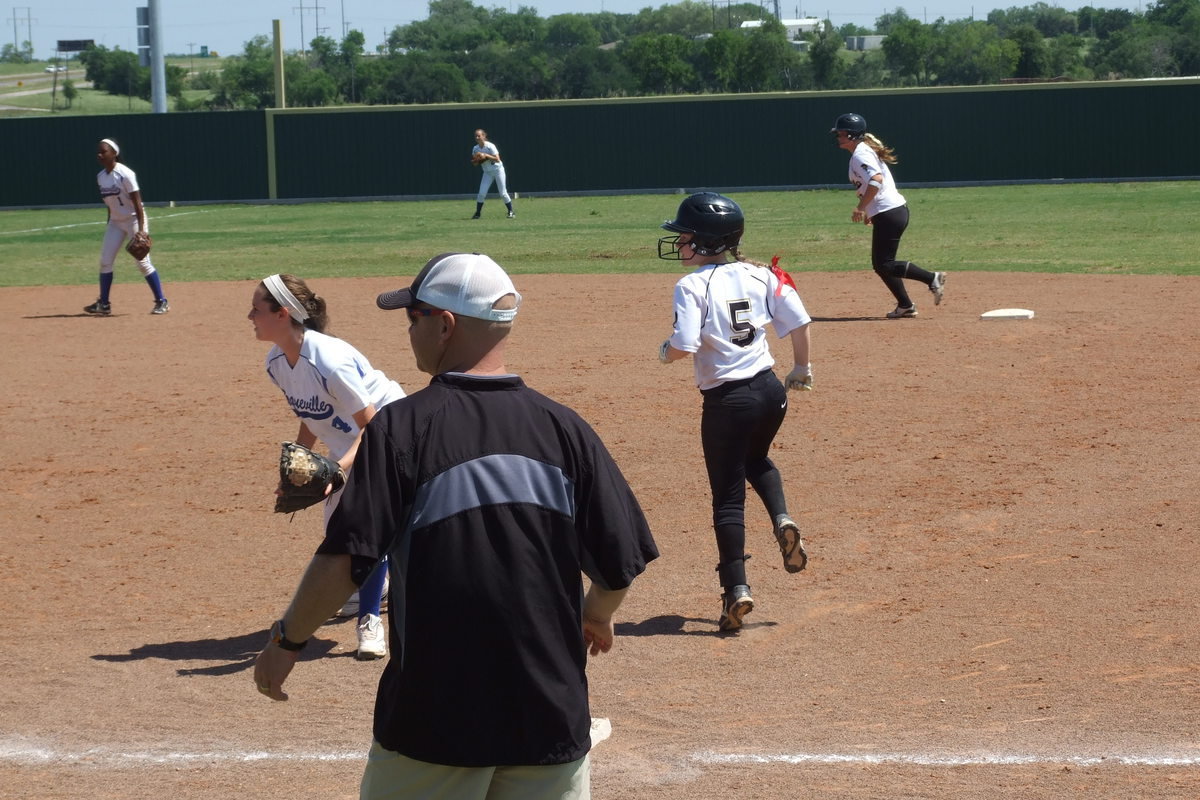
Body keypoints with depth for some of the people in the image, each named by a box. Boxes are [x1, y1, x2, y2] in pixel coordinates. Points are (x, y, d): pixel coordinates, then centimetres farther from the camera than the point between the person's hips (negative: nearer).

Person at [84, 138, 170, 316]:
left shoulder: (125, 174, -19)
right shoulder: (101, 176, 3)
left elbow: (137, 202, -20)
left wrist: (141, 231, -26)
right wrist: (108, 226, 15)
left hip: (134, 219, -7)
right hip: (116, 221, 7)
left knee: (143, 261, -10)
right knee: (105, 261, 3)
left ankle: (162, 302, 0)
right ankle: (103, 304, 12)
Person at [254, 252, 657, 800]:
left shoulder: (402, 426, -10)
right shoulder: (562, 427, 0)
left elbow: (343, 559, -14)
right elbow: (623, 562, 1)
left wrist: (287, 640, 2)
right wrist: (597, 616, 23)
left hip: (435, 715, -3)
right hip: (551, 719, 3)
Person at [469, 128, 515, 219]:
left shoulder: (490, 146, -19)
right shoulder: (475, 149, -2)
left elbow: (497, 159, -23)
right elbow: (474, 162, 6)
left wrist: (486, 155, -30)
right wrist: (476, 160, -17)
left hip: (498, 170, -4)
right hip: (487, 172, 4)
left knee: (503, 193, -4)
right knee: (481, 193, -8)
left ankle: (511, 212, 9)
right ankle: (477, 213, 1)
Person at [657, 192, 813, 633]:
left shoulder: (692, 286, -13)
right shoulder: (760, 275, 3)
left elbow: (684, 346, -23)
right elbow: (799, 322, 1)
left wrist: (666, 351, 0)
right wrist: (802, 369, 16)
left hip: (726, 401, -5)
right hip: (770, 390, 5)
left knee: (728, 495, 5)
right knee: (757, 460, 32)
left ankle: (736, 588, 1)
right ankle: (782, 520, 6)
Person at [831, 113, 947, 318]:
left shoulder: (860, 155, -13)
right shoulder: (866, 150, 18)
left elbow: (876, 180, -29)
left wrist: (860, 208, -25)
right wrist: (869, 211, 25)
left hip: (888, 214, -10)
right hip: (897, 209, 10)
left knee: (884, 264, -8)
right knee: (881, 264, 14)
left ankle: (932, 278, -10)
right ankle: (905, 306, 16)